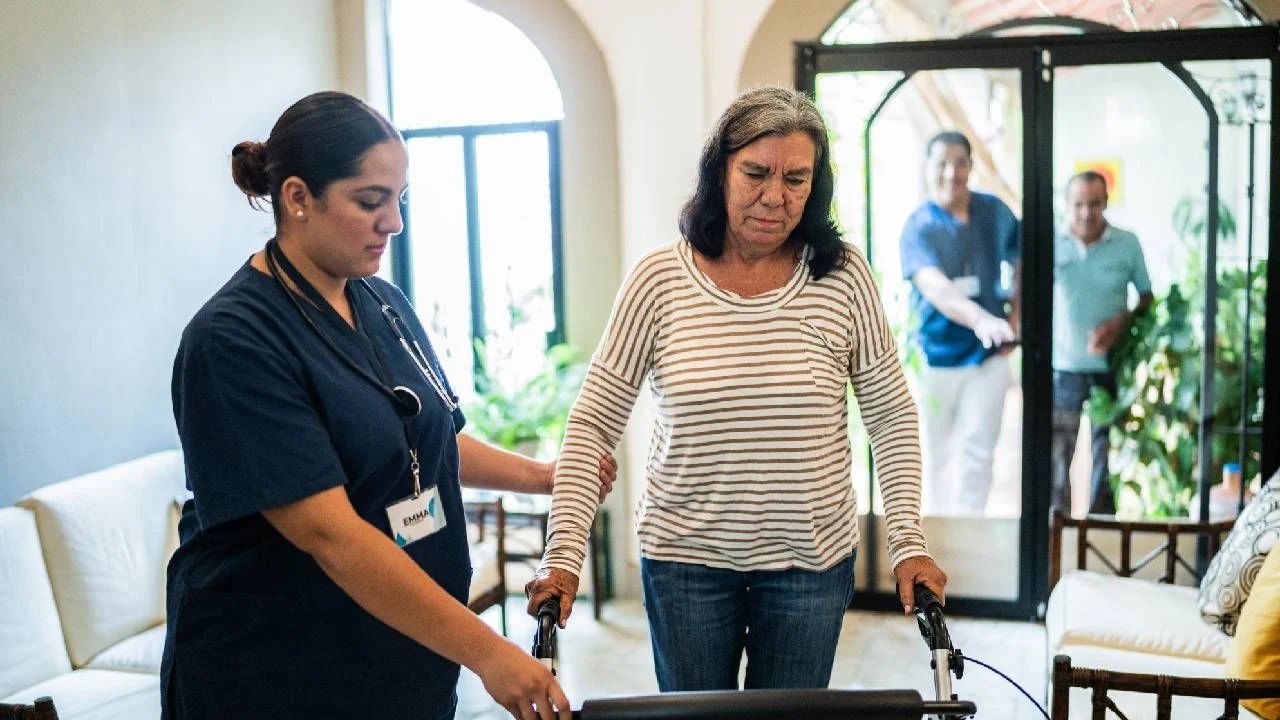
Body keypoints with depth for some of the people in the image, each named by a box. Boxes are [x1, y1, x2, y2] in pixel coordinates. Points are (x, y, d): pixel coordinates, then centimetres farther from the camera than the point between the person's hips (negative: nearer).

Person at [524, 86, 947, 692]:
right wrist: (564, 554, -14)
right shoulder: (659, 280, -9)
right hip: (685, 557, 0)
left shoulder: (843, 276, -6)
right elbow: (593, 425, -7)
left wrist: (909, 541, -8)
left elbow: (891, 417, 0)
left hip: (811, 559, 1)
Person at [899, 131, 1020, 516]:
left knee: (976, 455, 0)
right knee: (935, 458, 12)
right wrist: (980, 318, -50)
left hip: (987, 357, 2)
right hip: (933, 358, -2)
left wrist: (1015, 321, 4)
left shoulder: (995, 212, -2)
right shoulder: (918, 227, -15)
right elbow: (934, 287, -32)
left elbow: (1019, 266, 14)